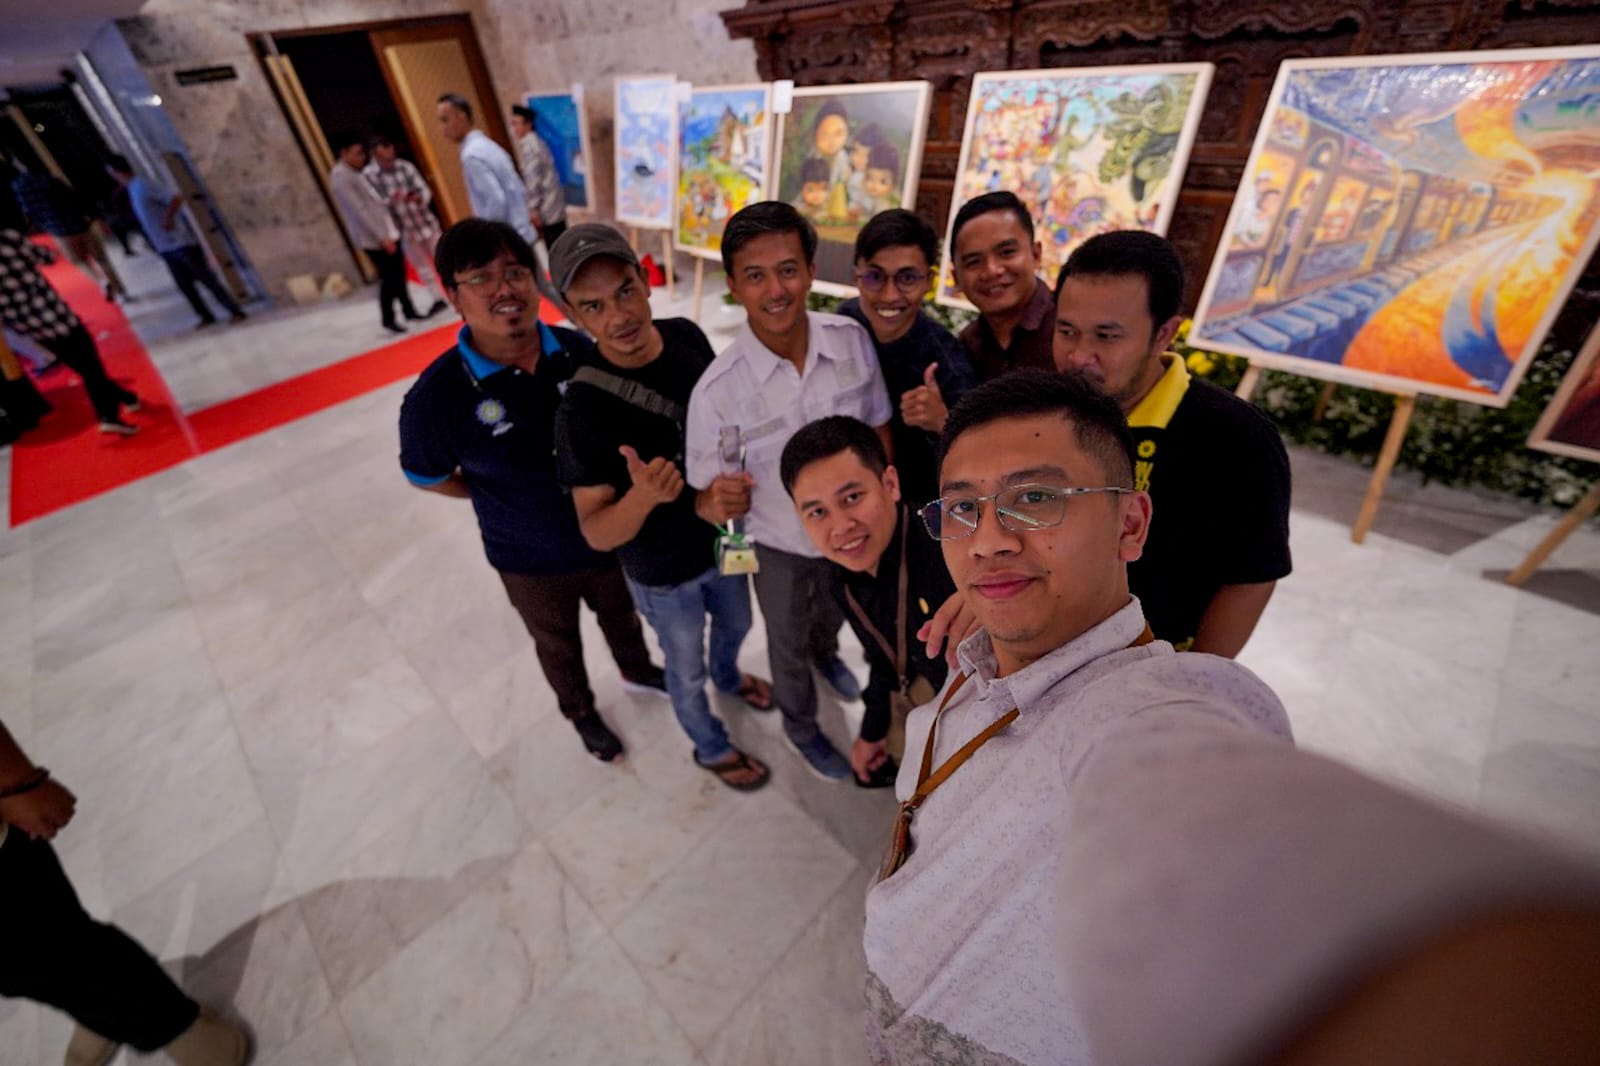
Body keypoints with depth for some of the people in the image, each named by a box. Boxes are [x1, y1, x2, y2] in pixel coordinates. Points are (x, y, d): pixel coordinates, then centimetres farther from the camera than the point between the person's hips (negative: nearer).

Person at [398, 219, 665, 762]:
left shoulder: (578, 350, -17)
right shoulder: (438, 395, -25)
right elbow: (425, 475, -6)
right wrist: (509, 498, -5)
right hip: (532, 563, -2)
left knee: (621, 616, 29)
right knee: (559, 646, 25)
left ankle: (637, 671, 62)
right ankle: (581, 712, 56)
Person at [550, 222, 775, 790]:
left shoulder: (686, 336, -14)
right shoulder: (583, 410, -29)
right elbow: (596, 533, -24)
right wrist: (643, 495, -44)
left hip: (722, 536, 5)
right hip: (663, 572, -5)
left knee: (736, 624, 32)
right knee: (686, 671, 21)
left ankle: (728, 677, 68)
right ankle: (710, 748, 53)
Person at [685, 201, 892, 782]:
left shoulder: (854, 341, -20)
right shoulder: (716, 391, -28)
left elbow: (878, 429, -5)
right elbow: (707, 498, -19)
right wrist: (719, 502, -41)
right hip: (779, 547, -3)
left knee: (834, 612, 34)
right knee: (788, 646, 24)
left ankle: (825, 652, 72)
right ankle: (800, 726, 57)